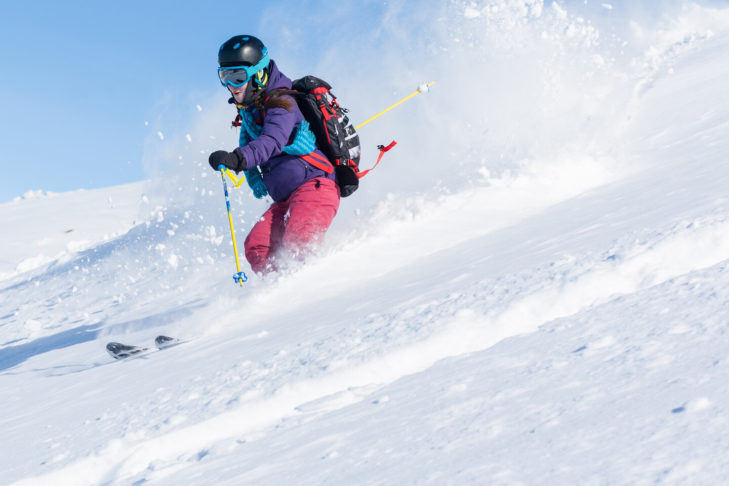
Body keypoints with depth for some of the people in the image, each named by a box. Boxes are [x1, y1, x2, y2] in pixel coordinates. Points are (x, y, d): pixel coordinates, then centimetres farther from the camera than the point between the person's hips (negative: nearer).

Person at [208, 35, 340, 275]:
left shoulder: (280, 103, -13)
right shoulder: (248, 107, 13)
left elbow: (271, 142, -32)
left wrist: (238, 159, -48)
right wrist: (253, 175, 17)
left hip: (315, 185, -9)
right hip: (285, 200, 9)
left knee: (297, 247, -29)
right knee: (256, 247, -11)